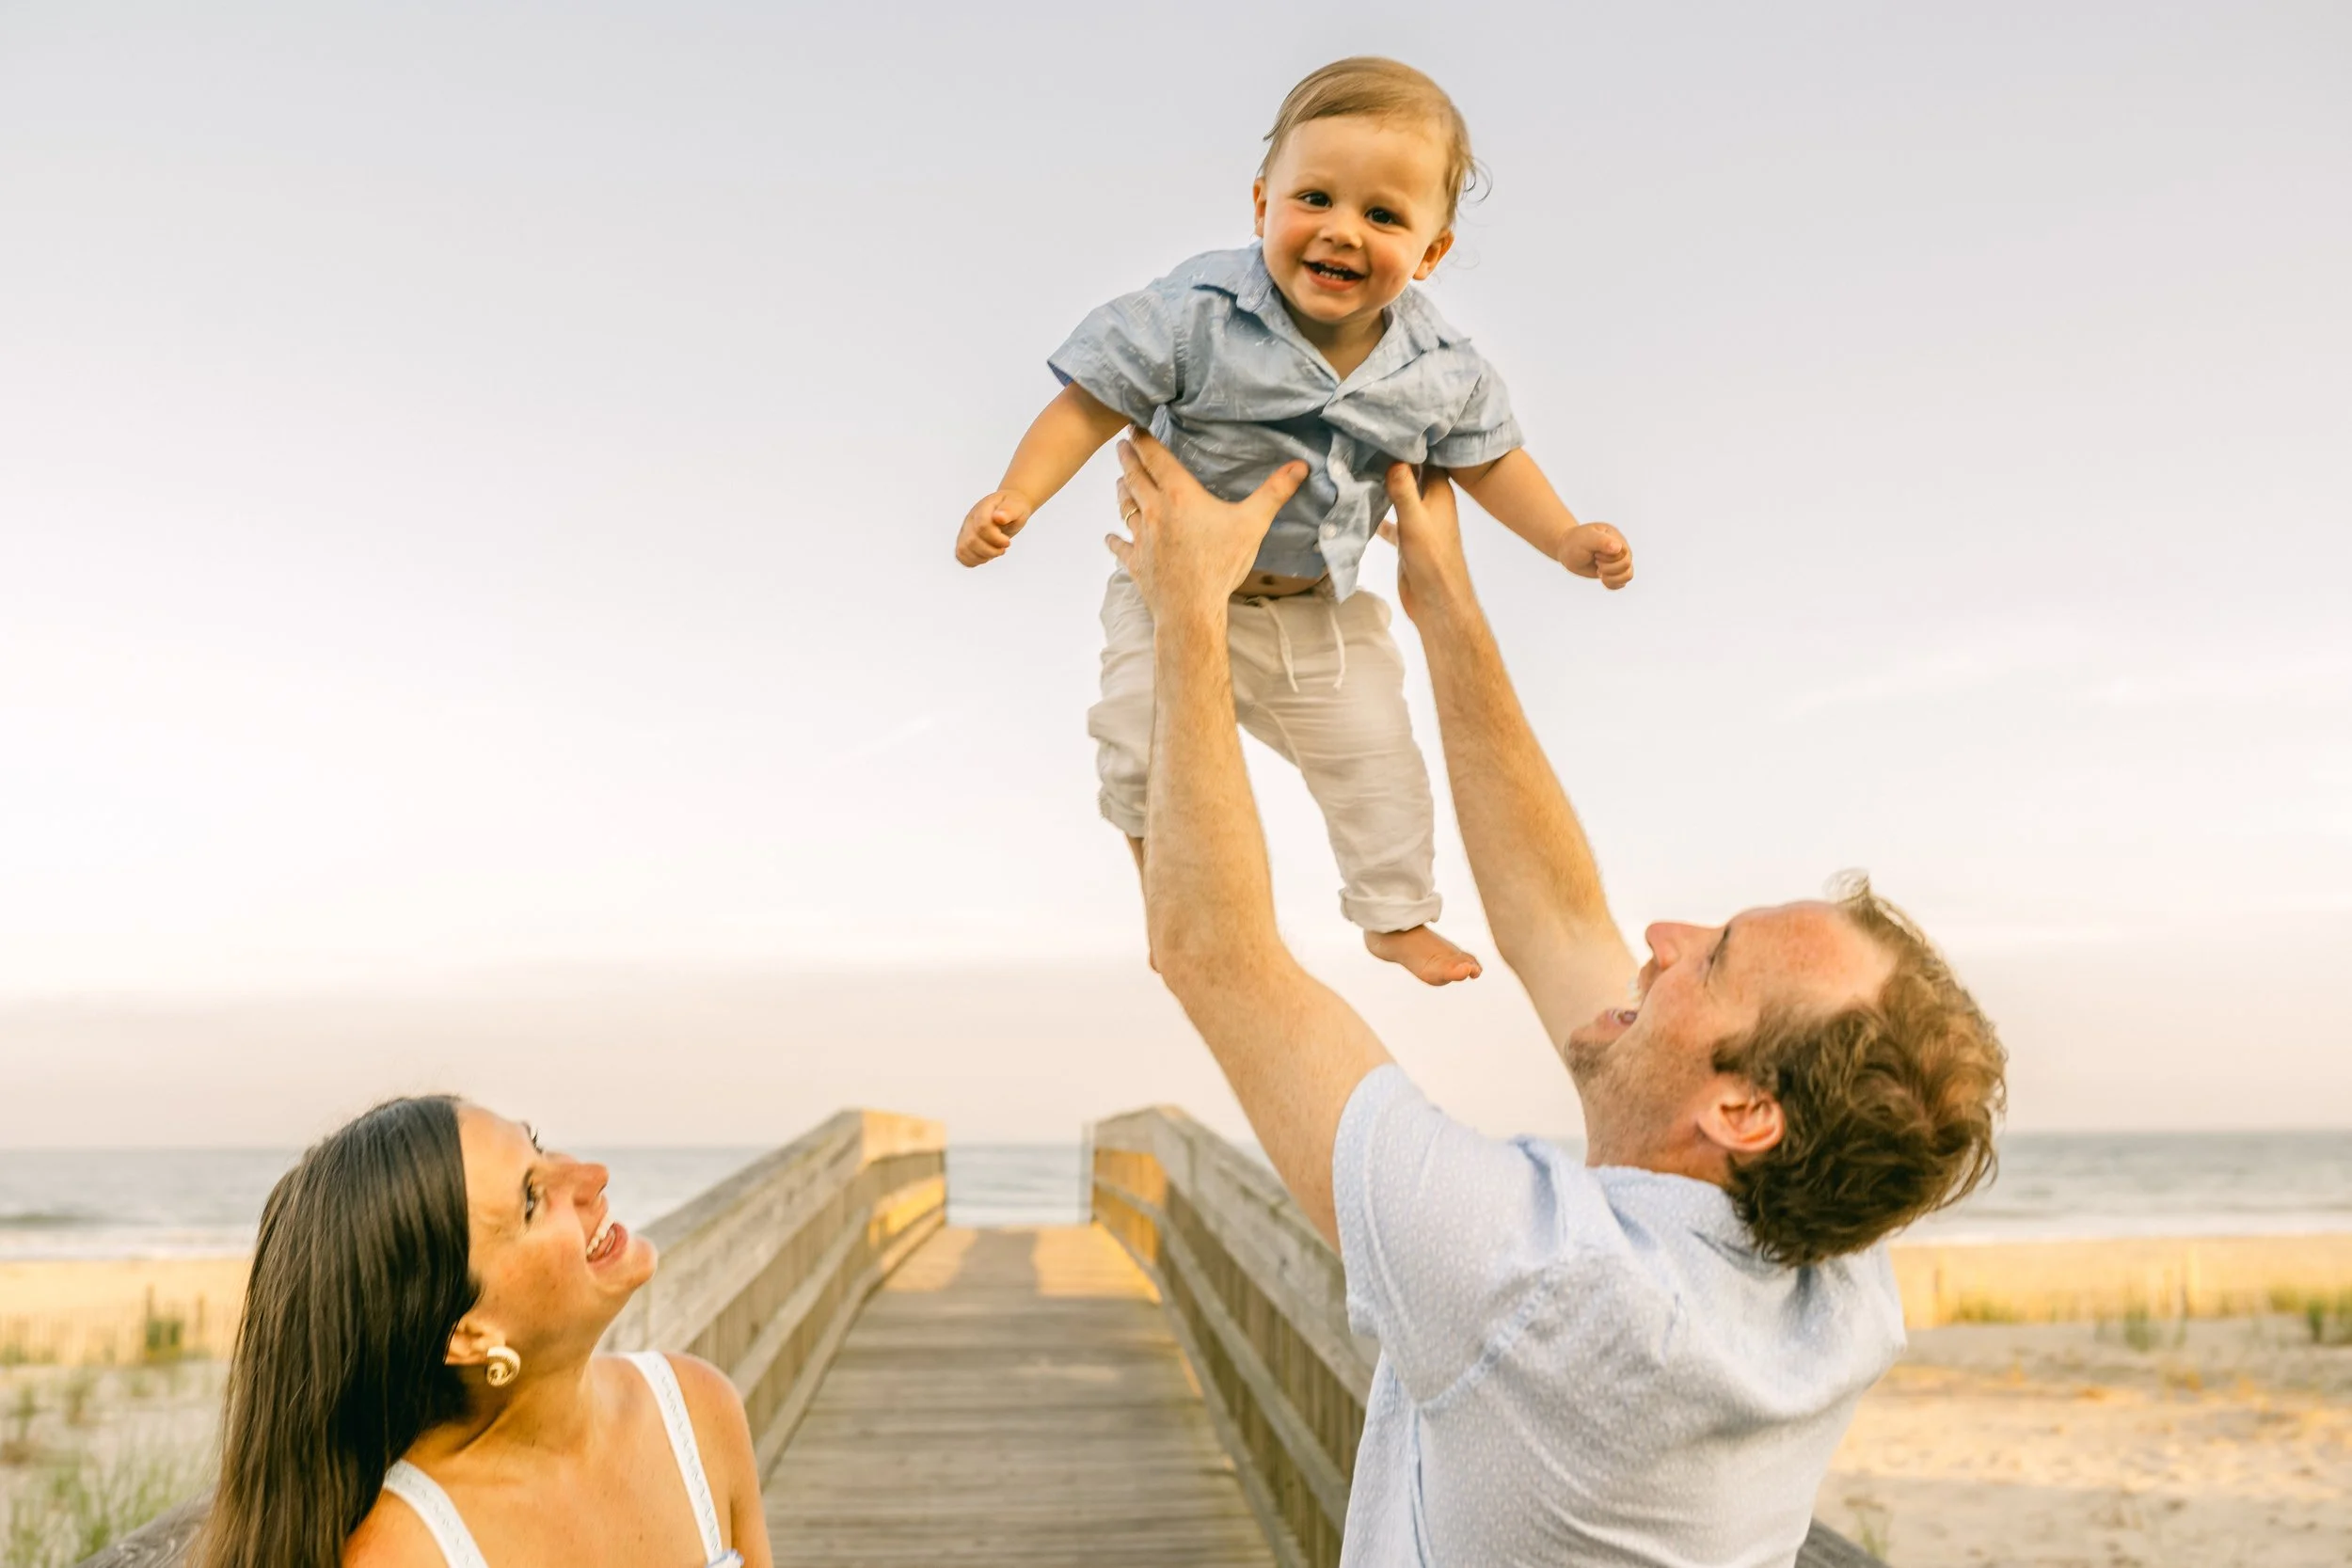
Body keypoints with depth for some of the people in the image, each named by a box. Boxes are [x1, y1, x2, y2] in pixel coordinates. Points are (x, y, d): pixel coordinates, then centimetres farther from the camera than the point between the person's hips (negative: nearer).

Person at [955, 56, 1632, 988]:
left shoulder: (1439, 369, -12)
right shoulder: (1198, 315, -24)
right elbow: (1094, 401, -19)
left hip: (1323, 609, 3)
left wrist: (1567, 539, -3)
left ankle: (1397, 918, 35)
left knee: (1376, 760, 11)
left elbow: (1487, 458, 5)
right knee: (1145, 753, -11)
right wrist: (1014, 499, -29)